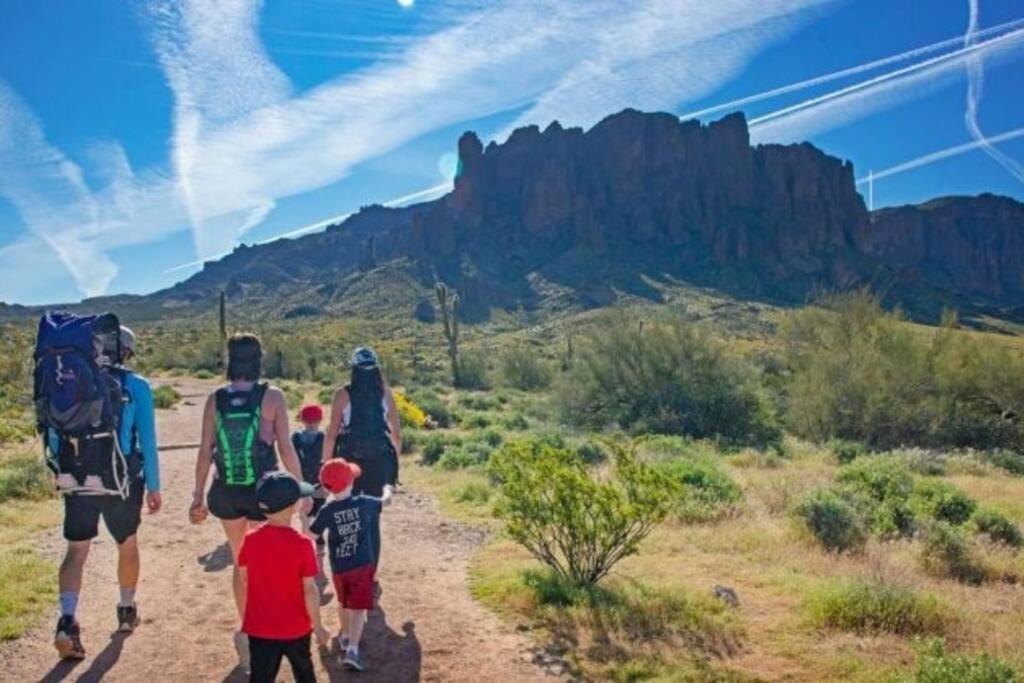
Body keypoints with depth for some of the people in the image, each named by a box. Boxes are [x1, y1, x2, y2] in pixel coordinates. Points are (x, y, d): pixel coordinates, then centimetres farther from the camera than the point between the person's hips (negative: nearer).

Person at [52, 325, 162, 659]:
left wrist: (64, 472, 19)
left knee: (77, 551, 5)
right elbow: (147, 440, -7)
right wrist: (153, 487, 1)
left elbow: (53, 434, 5)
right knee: (127, 544, 19)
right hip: (122, 482, -1)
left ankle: (67, 620, -14)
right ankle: (127, 611, 34)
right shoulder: (136, 387, -7)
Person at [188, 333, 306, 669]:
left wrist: (198, 497, 10)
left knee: (241, 562, 19)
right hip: (262, 489, -3)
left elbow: (205, 451, 0)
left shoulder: (215, 399, -1)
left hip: (226, 491, 3)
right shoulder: (272, 396, -9)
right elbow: (286, 448, -9)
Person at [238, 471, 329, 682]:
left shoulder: (250, 541, -9)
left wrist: (245, 618, 15)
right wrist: (317, 625, -4)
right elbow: (309, 589, -16)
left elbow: (244, 584, 1)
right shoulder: (302, 544, -20)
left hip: (259, 628, 2)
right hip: (295, 628, -2)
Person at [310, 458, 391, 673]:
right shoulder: (364, 503, -9)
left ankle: (346, 636, 43)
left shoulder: (327, 511, -12)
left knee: (344, 603, 26)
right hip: (363, 564, -2)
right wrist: (387, 489, 32)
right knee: (358, 607, -3)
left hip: (338, 567, 2)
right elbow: (384, 500, 10)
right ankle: (353, 649, -16)